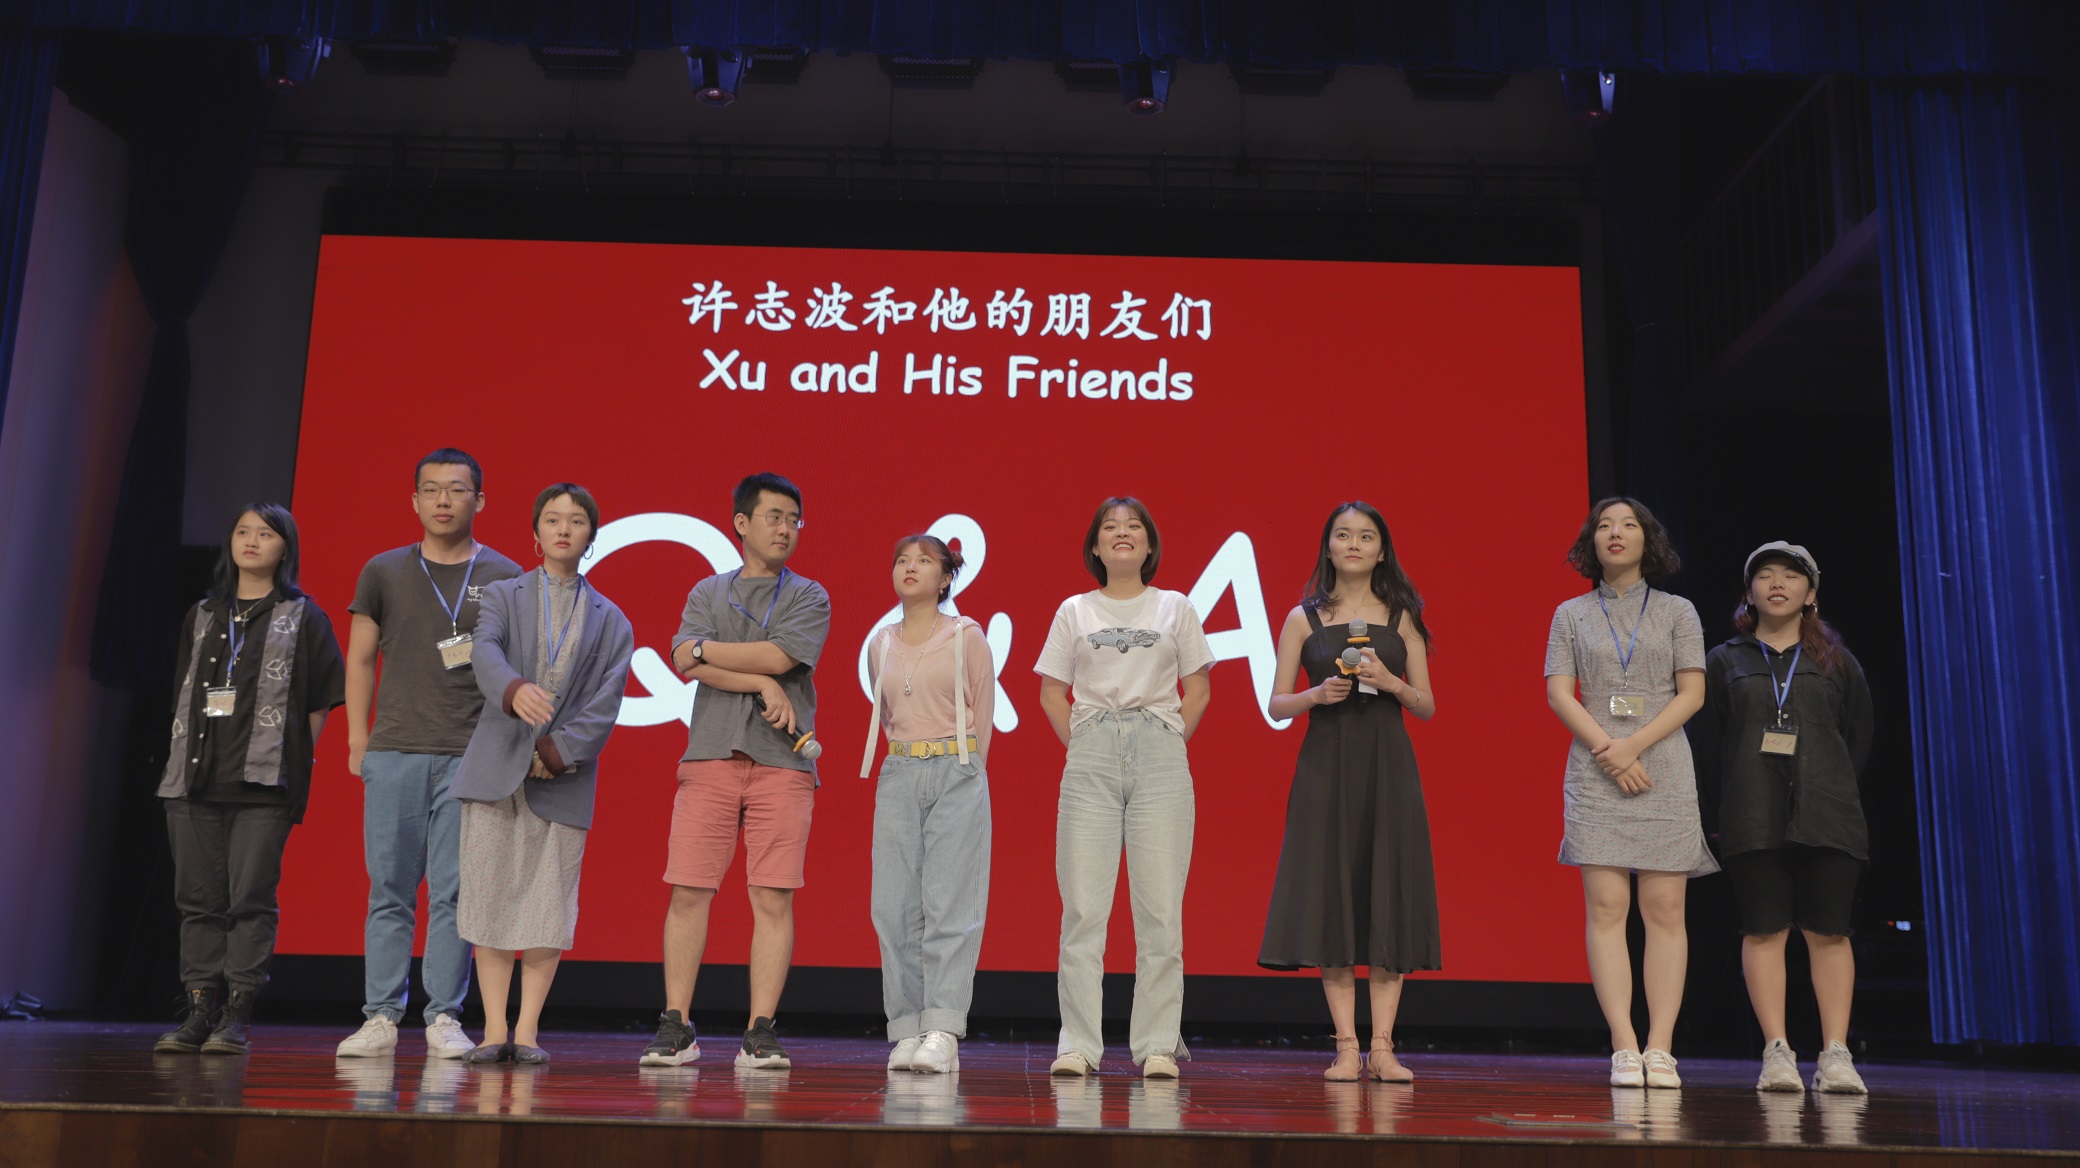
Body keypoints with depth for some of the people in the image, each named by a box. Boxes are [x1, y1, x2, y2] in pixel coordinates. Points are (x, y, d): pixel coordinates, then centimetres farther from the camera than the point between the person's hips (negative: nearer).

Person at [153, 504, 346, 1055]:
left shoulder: (303, 618, 6)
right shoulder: (202, 616, 19)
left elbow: (319, 704, 4)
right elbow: (182, 695, 22)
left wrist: (288, 762, -1)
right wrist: (184, 755, 12)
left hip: (264, 781, -4)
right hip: (195, 778, 5)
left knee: (251, 897, -7)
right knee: (198, 896, 4)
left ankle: (237, 1017, -3)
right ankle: (198, 1012, 9)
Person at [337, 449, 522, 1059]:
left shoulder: (504, 578, 7)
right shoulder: (384, 572, 12)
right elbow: (360, 659, 13)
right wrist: (357, 738, 8)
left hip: (470, 756, -1)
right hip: (394, 754, 1)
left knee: (454, 891, -1)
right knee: (390, 891, 3)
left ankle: (444, 1019, 6)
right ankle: (382, 1017, 10)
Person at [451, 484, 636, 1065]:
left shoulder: (610, 621, 13)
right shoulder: (503, 596, 11)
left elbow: (606, 702, 1)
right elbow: (486, 653, -11)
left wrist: (557, 751, -12)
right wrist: (514, 690, -33)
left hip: (563, 777, 0)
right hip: (497, 766, 0)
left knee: (549, 903, -2)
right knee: (491, 896, -1)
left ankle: (527, 1031, 5)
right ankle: (494, 1031, 6)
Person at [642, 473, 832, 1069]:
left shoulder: (809, 597, 11)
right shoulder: (708, 591, 16)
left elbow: (777, 655, -7)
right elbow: (686, 662, -1)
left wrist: (706, 648, 2)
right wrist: (763, 684, -8)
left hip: (783, 761, -1)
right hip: (710, 755, 1)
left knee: (773, 899, -4)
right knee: (688, 892, -2)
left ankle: (760, 1033, 1)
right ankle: (676, 1027, 6)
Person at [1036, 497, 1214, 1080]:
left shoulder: (1174, 607, 11)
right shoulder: (1074, 611, 12)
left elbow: (1198, 687, 13)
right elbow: (1052, 690, 14)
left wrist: (1172, 744, 4)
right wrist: (1079, 745, 3)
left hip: (1159, 754, 0)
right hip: (1091, 757, 0)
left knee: (1160, 905, -3)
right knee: (1083, 903, -3)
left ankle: (1157, 1045, 4)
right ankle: (1078, 1044, 3)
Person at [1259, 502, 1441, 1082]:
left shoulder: (1402, 618, 9)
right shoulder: (1304, 619, 6)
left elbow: (1427, 706, 7)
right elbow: (1277, 704, 4)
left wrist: (1390, 683, -11)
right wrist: (1319, 694, -14)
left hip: (1388, 767, 1)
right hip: (1326, 766, -1)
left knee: (1389, 897, -1)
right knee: (1330, 897, -2)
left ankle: (1382, 1046, 5)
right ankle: (1347, 1047, 5)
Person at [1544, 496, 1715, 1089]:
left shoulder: (1677, 611, 11)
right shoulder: (1572, 614, 13)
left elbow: (1692, 693, 3)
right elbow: (1558, 692, 4)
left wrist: (1635, 745, -10)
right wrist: (1607, 751, -10)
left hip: (1664, 769, 0)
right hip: (1595, 770, 0)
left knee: (1665, 909, -4)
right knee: (1606, 907, -8)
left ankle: (1660, 1050, -3)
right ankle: (1625, 1050, -7)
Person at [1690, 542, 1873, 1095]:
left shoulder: (1836, 661, 13)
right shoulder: (1726, 661, 11)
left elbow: (1858, 740, 15)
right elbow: (1705, 744, 10)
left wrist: (1829, 791, 9)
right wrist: (1734, 796, 4)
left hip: (1827, 816, 1)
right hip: (1752, 820, 0)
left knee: (1829, 933, -2)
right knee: (1764, 931, -3)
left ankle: (1835, 1054, 0)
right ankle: (1777, 1052, -3)